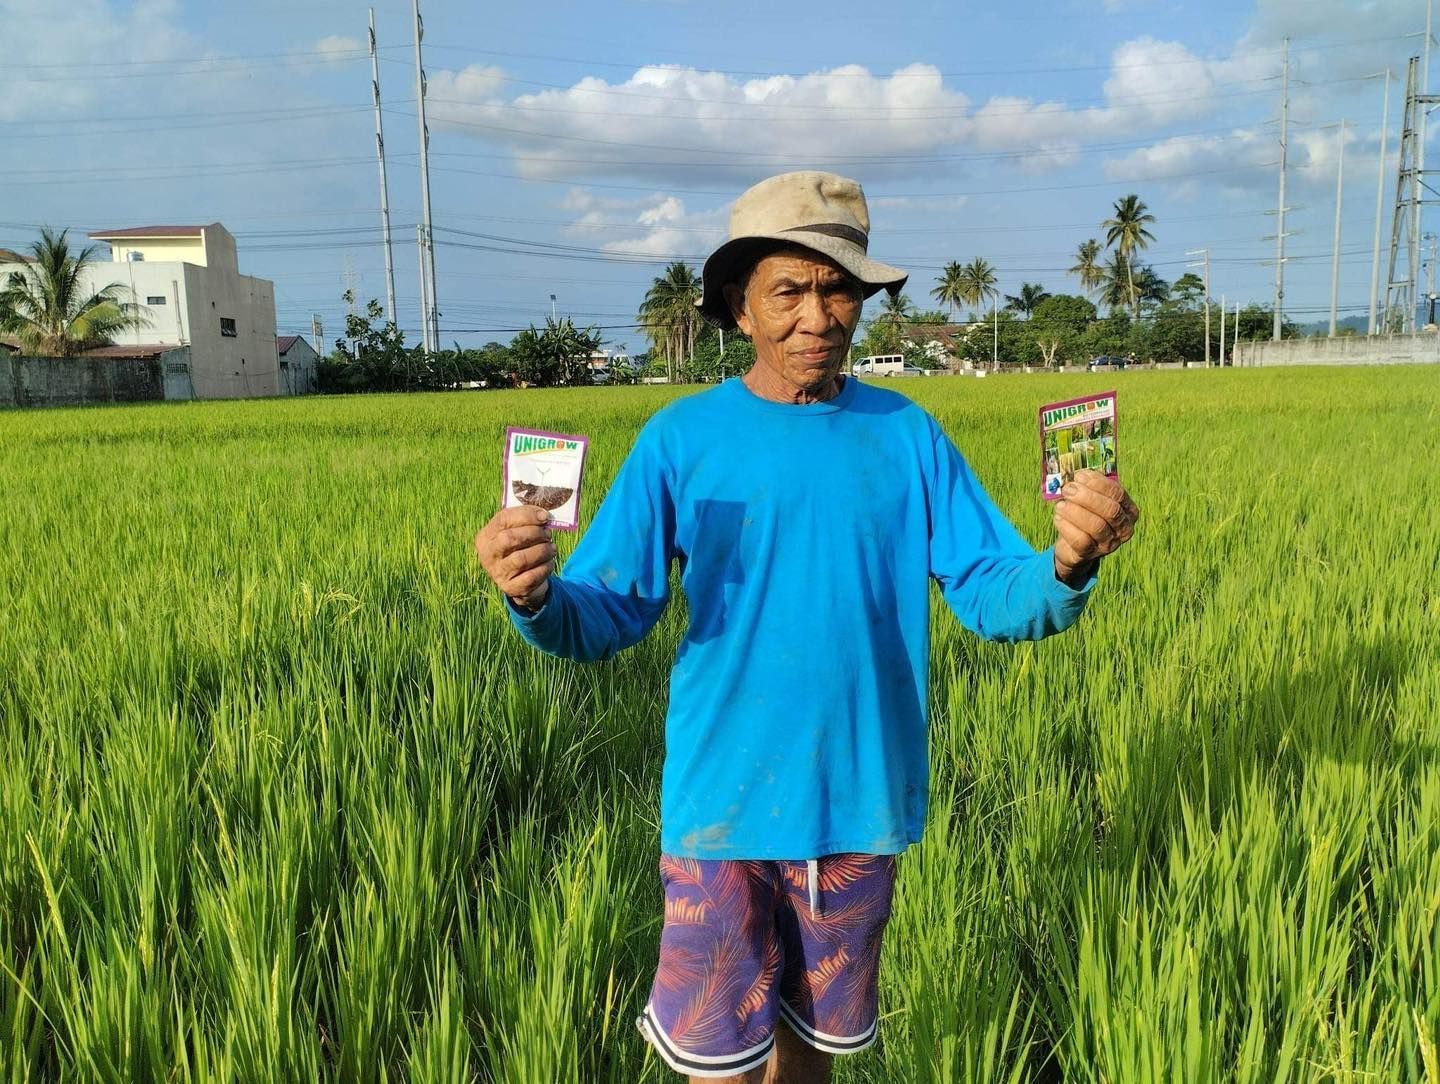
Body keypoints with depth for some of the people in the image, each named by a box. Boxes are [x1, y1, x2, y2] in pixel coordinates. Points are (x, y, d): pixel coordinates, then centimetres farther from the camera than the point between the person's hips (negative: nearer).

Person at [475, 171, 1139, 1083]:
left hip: (863, 806, 2)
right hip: (724, 805, -2)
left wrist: (1067, 568, -27)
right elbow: (604, 619, -9)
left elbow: (997, 599, -5)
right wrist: (535, 596, -31)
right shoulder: (681, 439, -7)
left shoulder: (907, 435, -3)